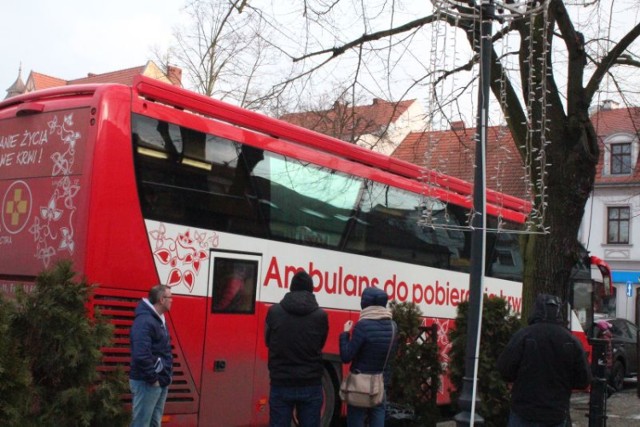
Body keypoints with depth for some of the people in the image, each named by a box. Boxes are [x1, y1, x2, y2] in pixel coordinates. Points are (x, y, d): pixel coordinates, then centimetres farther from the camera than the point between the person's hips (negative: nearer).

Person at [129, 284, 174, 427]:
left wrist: (165, 376, 13)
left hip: (160, 382, 10)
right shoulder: (144, 321, -20)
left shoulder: (159, 320, 12)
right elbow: (141, 355, -29)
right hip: (147, 383, -10)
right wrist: (152, 378, -21)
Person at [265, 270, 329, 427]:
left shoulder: (274, 311, -4)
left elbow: (268, 342, 9)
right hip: (310, 386, 0)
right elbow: (320, 345, 9)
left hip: (281, 385, 0)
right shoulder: (321, 315, -4)